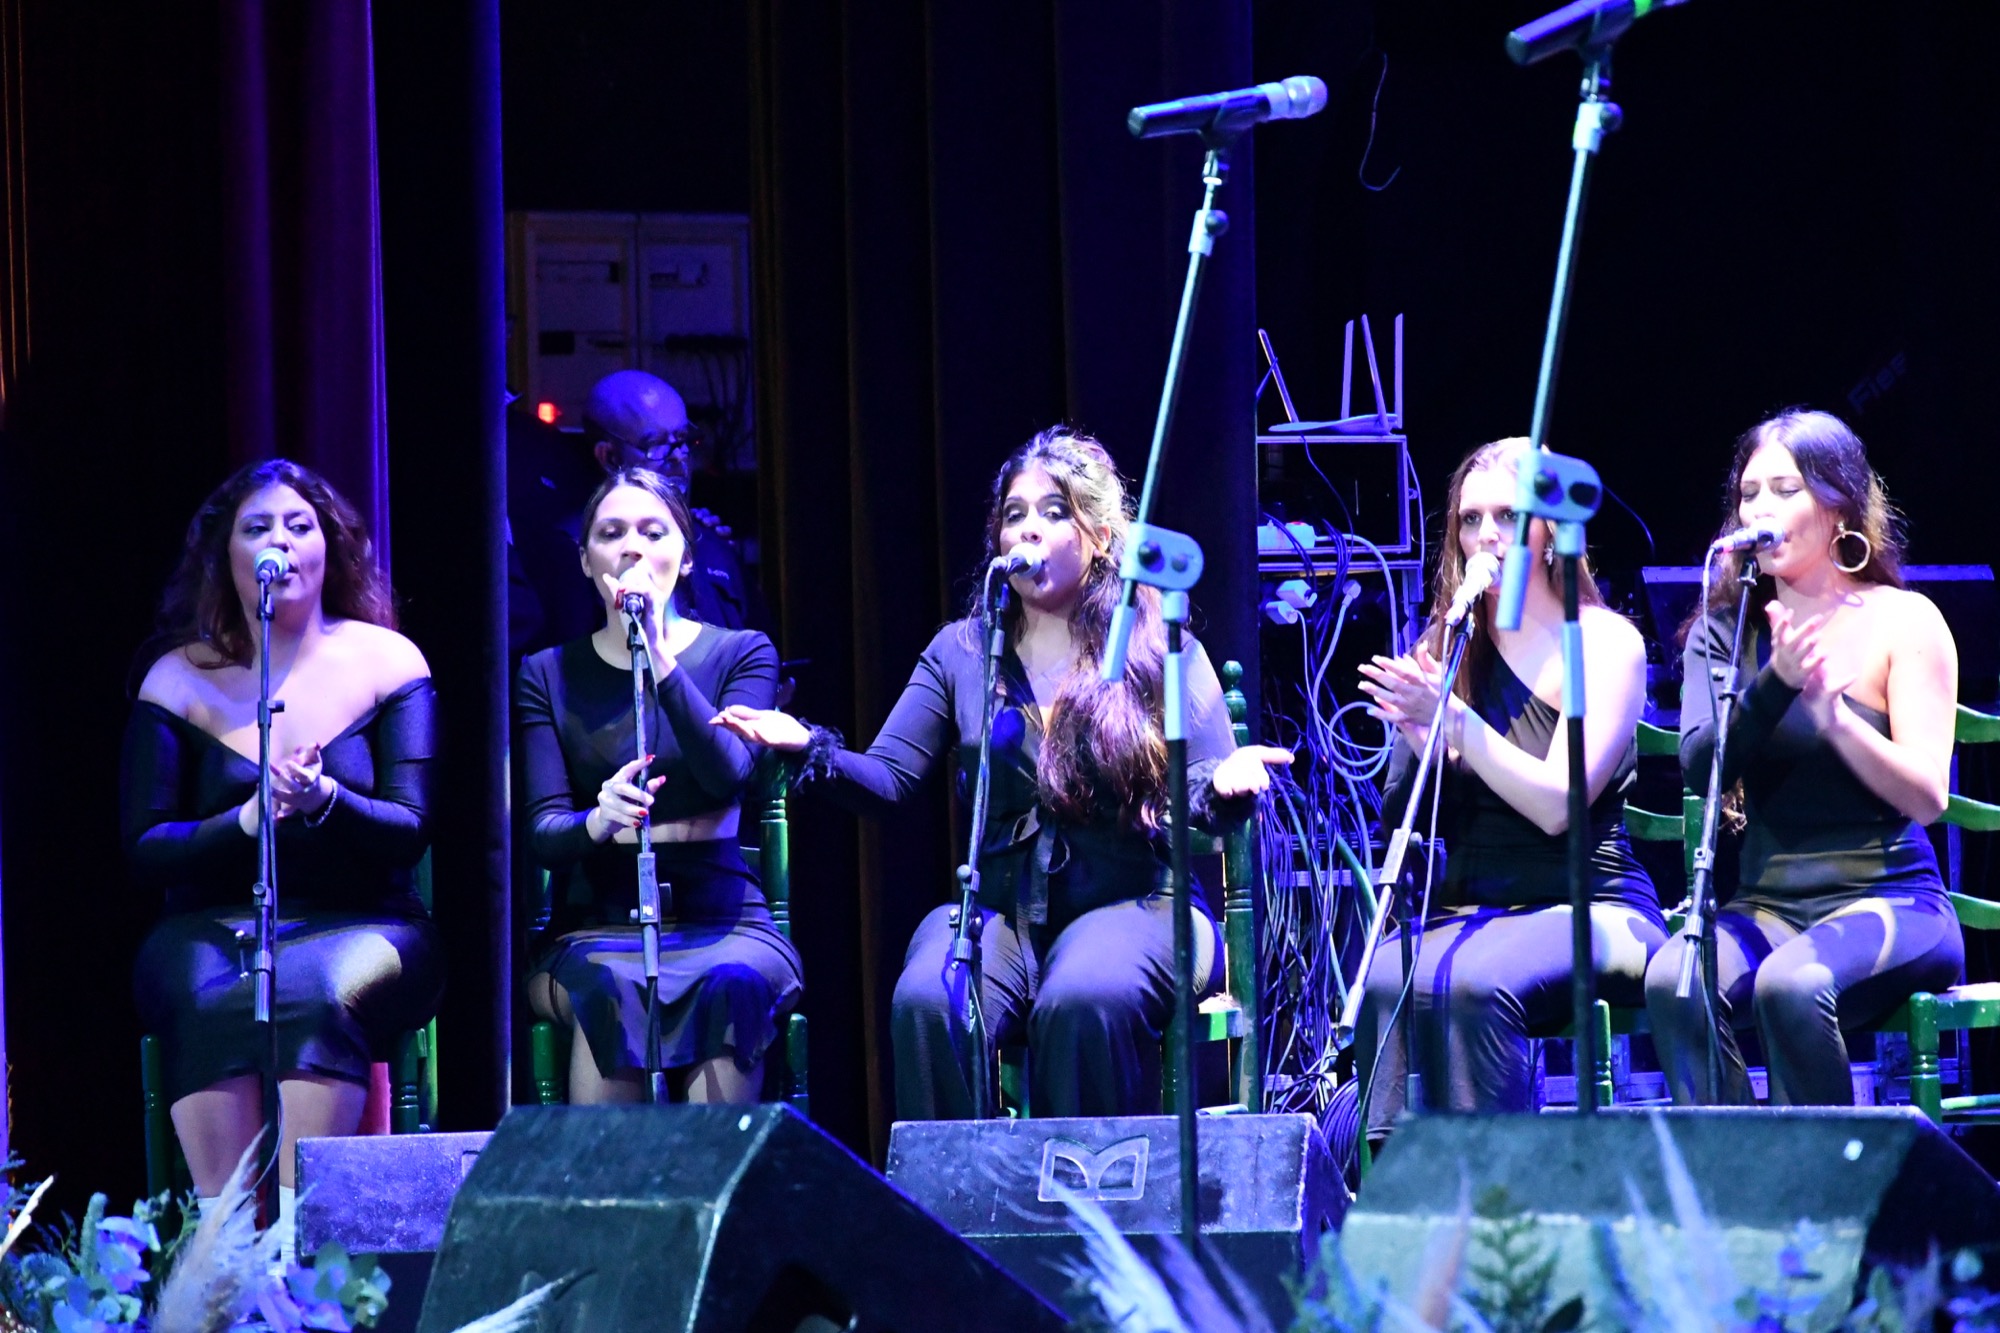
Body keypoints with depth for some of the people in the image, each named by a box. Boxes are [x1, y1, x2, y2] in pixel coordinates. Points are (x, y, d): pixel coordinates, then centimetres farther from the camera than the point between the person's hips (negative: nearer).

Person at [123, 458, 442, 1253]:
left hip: (361, 925, -1)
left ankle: (296, 1226, -39)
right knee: (204, 995, -35)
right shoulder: (179, 680, 8)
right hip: (213, 925, 1)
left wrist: (324, 798, -23)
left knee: (313, 988, -36)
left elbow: (410, 832, -2)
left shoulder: (387, 663, 6)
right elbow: (145, 851, 2)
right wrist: (250, 819, -16)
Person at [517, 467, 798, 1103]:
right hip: (595, 927, 0)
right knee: (609, 987, -35)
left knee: (732, 982, -35)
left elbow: (728, 774, -10)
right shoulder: (548, 675, 10)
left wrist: (659, 660, -19)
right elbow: (541, 831, -1)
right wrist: (597, 821, -25)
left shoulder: (741, 653, 10)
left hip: (720, 921, 0)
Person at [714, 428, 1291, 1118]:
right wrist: (811, 749, -15)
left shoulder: (1162, 653, 6)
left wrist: (1226, 785, -25)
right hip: (995, 907, 2)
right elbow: (885, 779, 5)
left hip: (1129, 905, -2)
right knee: (927, 1004, -31)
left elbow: (1203, 798, -1)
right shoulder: (961, 652, 13)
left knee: (1085, 1003, -36)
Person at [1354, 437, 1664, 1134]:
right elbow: (1400, 825, 9)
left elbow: (1557, 803, -11)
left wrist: (1453, 719, -18)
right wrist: (1416, 734, -12)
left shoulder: (1607, 643, 1)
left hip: (1587, 906, -4)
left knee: (1472, 984, -36)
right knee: (1384, 984, -31)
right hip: (1467, 908, 4)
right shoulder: (1447, 650, 13)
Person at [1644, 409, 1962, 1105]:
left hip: (1889, 899, -3)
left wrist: (1831, 709, -24)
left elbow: (1926, 796, -8)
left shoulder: (1904, 622, 2)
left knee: (1790, 985, -35)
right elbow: (1700, 768, -6)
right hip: (1768, 904, 3)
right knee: (1674, 983, -30)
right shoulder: (1727, 631, 11)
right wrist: (1776, 684, -23)